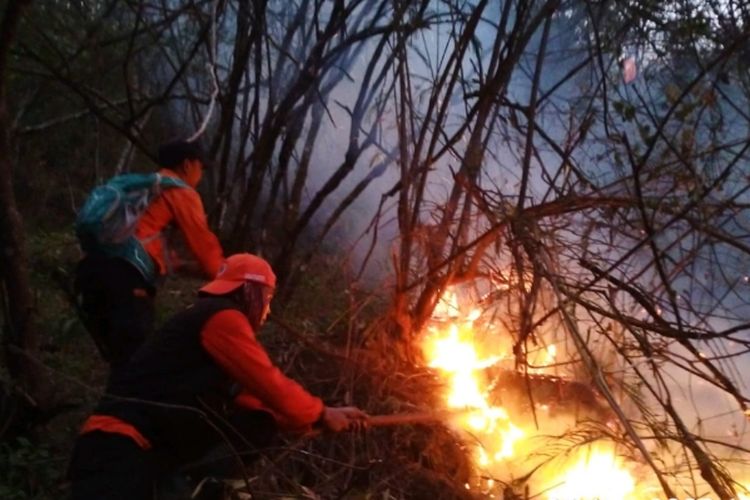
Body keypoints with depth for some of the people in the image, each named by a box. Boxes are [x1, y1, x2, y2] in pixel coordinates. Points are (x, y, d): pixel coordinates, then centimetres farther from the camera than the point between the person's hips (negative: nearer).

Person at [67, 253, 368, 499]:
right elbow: (271, 386, -6)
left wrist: (324, 415, 19)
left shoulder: (215, 322, 20)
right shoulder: (222, 317, -7)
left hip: (154, 446, 10)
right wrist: (322, 414, 8)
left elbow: (253, 400, 19)